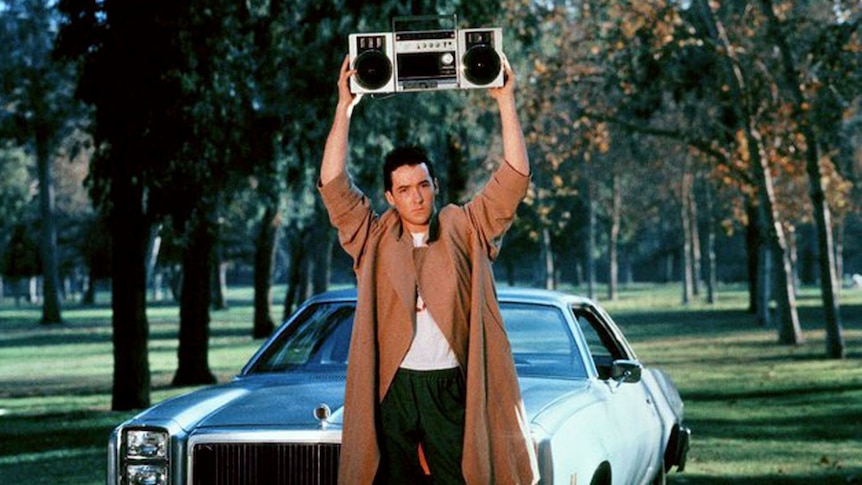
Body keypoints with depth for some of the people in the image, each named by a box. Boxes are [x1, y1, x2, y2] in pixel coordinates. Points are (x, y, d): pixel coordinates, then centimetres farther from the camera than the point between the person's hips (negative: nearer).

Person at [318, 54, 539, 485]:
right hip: (391, 388, 1)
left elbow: (515, 177, 4)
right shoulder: (374, 239, 10)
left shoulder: (466, 230, 9)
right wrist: (345, 106, 0)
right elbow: (333, 184, 2)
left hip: (452, 386, -1)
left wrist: (505, 101, 0)